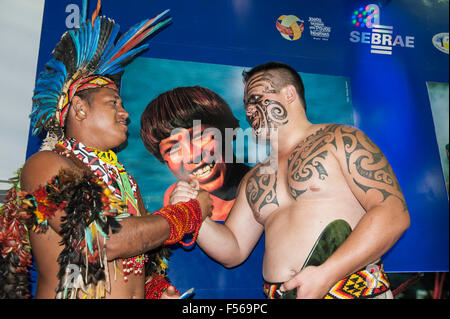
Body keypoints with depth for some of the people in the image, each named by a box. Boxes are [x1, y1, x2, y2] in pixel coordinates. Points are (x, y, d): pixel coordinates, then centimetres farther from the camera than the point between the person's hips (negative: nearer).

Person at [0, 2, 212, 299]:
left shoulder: (121, 177, 12)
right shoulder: (45, 164, -6)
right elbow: (104, 241, -18)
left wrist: (158, 289, 0)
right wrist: (191, 211, -9)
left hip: (137, 293, 4)